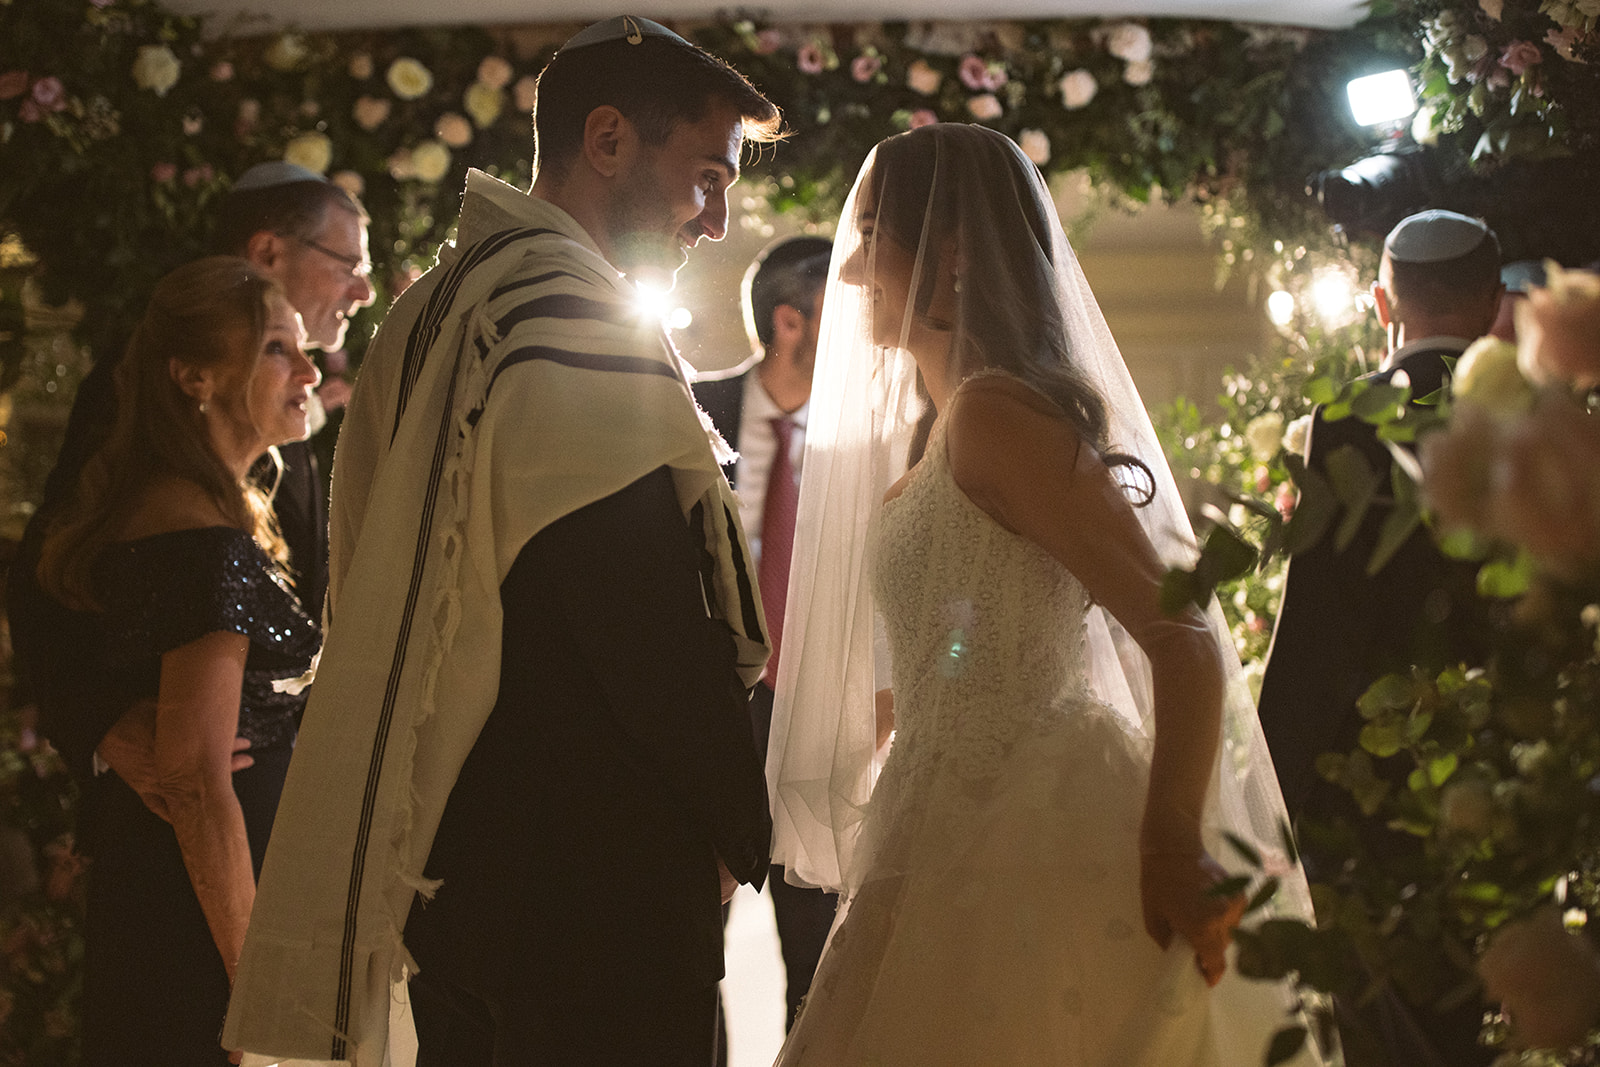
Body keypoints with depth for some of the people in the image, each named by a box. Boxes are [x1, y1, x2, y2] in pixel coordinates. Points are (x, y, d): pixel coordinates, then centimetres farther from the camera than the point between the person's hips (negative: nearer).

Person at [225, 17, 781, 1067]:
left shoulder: (434, 310, 17)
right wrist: (737, 826, -7)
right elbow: (646, 607, -19)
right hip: (594, 866, -10)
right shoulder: (570, 317, -13)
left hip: (447, 853, 10)